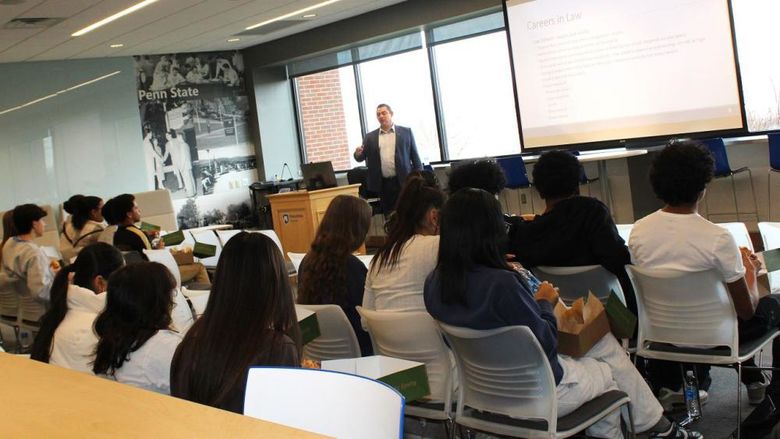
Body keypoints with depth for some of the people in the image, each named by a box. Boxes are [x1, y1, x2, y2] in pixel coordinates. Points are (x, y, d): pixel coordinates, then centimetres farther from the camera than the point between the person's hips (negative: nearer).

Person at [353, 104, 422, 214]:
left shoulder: (406, 132, 6)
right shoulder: (370, 137, 10)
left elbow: (415, 157, 5)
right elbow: (361, 157, 8)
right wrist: (358, 154, -15)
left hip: (404, 182, -2)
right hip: (383, 184, 2)